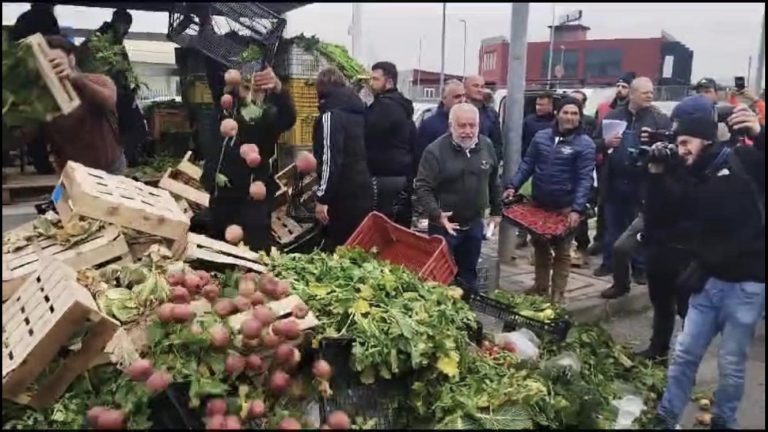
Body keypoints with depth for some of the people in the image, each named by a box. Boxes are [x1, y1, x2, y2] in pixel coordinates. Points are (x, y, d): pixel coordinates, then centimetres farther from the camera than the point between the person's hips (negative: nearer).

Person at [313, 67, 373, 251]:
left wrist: (322, 198, -16)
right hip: (363, 191, 8)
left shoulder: (331, 115, -11)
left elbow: (331, 160, -18)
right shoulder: (357, 112, 13)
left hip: (344, 196, -8)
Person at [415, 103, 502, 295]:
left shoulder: (487, 146, 1)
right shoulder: (435, 150, -16)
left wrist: (496, 210, 17)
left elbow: (493, 182, 13)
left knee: (469, 272, 20)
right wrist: (436, 215, -29)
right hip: (445, 225, -4)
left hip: (474, 223, 5)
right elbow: (422, 187, -17)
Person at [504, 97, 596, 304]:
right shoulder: (541, 137, 4)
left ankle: (558, 294, 19)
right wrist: (513, 186, -7)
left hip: (565, 208, -4)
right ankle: (540, 287, 32)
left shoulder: (585, 144, -9)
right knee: (540, 247, 17)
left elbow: (585, 179, -15)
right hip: (539, 204, 5)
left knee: (562, 251, 8)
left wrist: (577, 209, -24)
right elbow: (527, 165, 6)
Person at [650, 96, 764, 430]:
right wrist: (657, 174, -5)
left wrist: (758, 134, -34)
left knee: (731, 364, 8)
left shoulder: (744, 160, -11)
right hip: (708, 280, 6)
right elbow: (681, 207, 4)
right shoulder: (695, 176, 8)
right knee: (685, 353, 11)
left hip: (746, 284, -5)